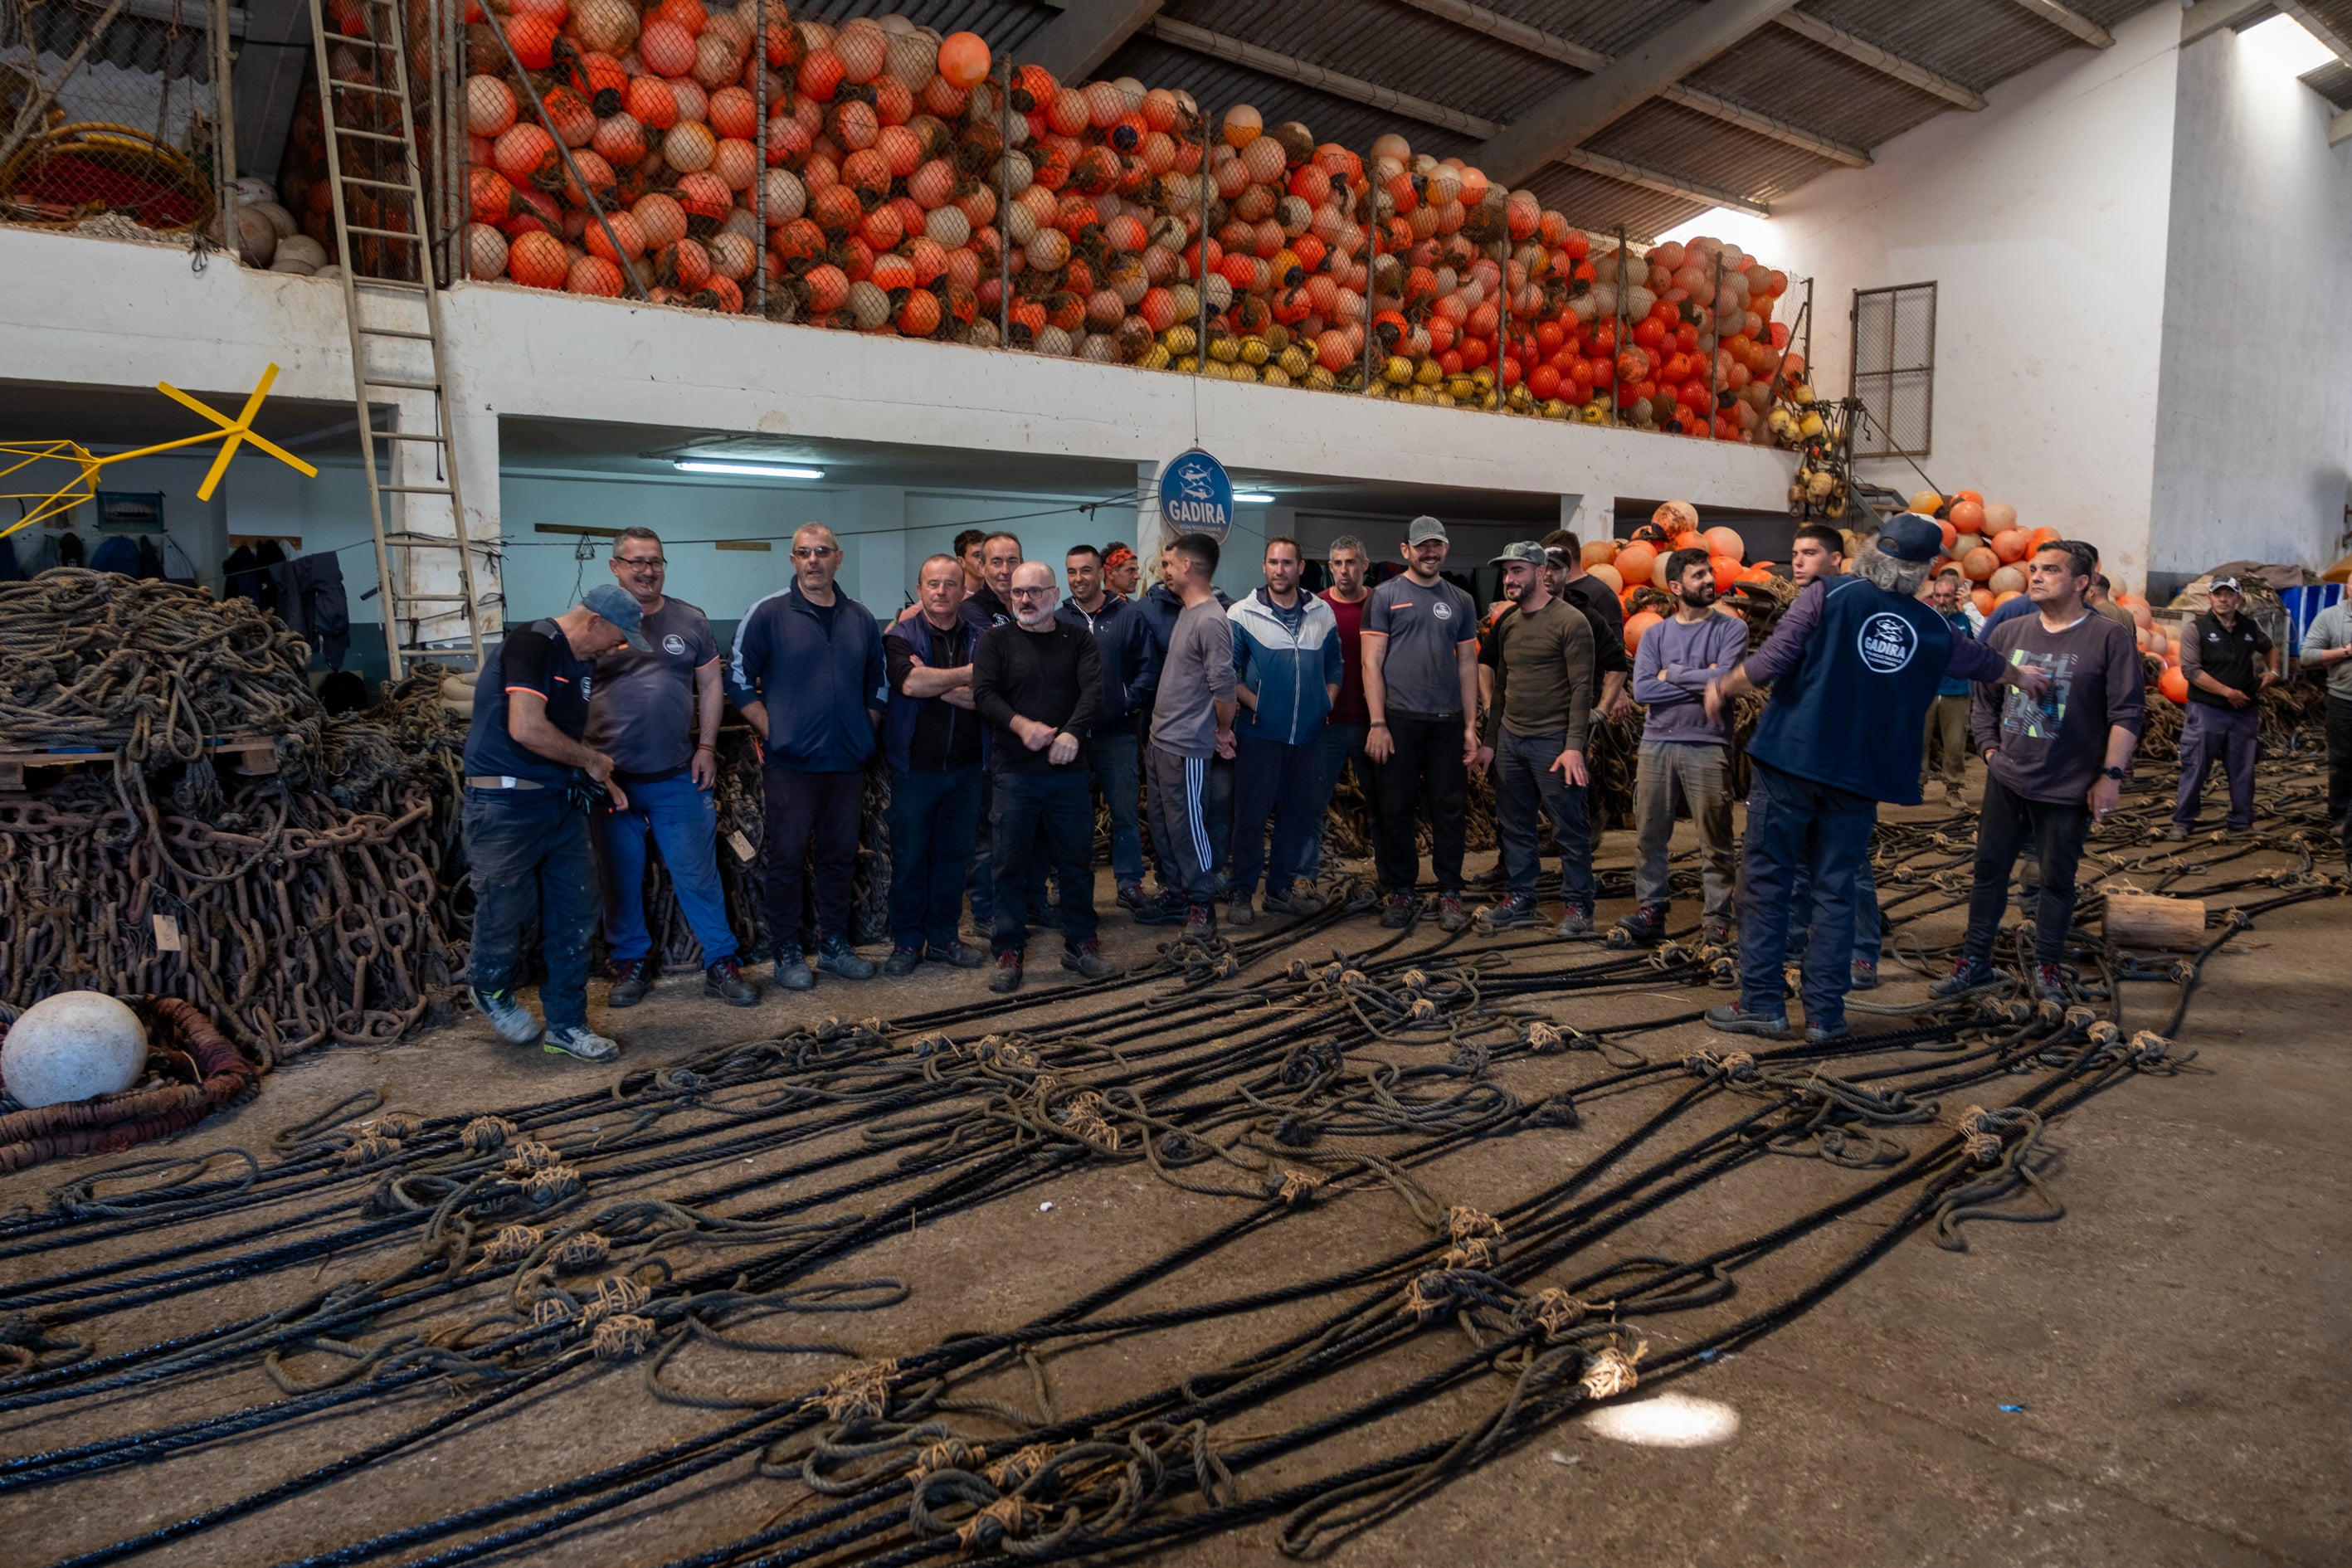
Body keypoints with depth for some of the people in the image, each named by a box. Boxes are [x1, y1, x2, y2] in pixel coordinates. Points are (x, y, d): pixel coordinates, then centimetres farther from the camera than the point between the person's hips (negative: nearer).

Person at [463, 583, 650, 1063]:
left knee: (575, 918, 6)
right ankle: (490, 988, 30)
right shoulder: (532, 644, -15)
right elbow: (527, 729, -25)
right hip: (506, 807, -8)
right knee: (508, 910, 0)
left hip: (562, 803, 9)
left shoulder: (582, 663, 14)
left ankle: (566, 1024, 17)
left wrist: (602, 780, 13)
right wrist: (592, 759, -12)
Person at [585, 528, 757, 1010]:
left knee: (698, 875, 4)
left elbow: (710, 685, 12)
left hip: (678, 777, 1)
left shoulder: (690, 621, 6)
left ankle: (721, 963, 14)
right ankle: (631, 962, 27)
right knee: (620, 877, 11)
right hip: (611, 777, 0)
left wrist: (706, 747, 3)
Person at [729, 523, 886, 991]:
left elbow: (879, 684, 19)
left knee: (840, 856, 12)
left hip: (849, 761, 4)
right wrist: (773, 733, -8)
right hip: (791, 763, -4)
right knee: (787, 857, 2)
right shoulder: (769, 614, -4)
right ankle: (787, 953, 14)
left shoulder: (860, 619, 10)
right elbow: (740, 681, -3)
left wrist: (864, 731, 8)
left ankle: (834, 944, 24)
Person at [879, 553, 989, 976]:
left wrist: (936, 684, -17)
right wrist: (966, 675, -12)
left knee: (954, 856, 10)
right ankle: (906, 942, 17)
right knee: (909, 858, 4)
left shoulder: (979, 640, 5)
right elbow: (909, 682, -22)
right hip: (915, 767, -3)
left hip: (965, 767, 3)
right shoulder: (902, 636, -2)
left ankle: (943, 938, 23)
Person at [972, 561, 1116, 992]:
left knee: (1077, 861, 8)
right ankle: (1009, 952, 13)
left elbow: (1095, 689, -6)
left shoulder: (1077, 640, 8)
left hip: (1069, 770, 1)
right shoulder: (995, 640, 5)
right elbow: (984, 694, -7)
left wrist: (1073, 732, -23)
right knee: (1010, 864, 3)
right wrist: (1022, 726, -24)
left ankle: (1079, 944, 22)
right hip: (1014, 773, -1)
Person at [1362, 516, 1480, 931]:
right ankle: (1401, 892, 15)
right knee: (1395, 810, 3)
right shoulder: (1385, 596, 2)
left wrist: (1470, 726, 6)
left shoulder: (1460, 601, 13)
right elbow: (1372, 662, -3)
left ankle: (1450, 893, 14)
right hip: (1399, 719, -2)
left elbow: (1467, 665, 13)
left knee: (1450, 810, 4)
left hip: (1447, 721, 3)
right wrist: (1377, 724, -10)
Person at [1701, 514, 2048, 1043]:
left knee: (1764, 881, 4)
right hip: (1861, 777, 3)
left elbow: (1769, 664, -12)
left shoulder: (1828, 595, -4)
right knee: (1835, 891, 11)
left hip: (1792, 760, -3)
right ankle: (1825, 1013, 14)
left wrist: (1722, 688, 7)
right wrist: (2021, 675, 53)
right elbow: (1982, 661, 31)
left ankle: (1760, 1003, 7)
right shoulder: (1933, 629, 10)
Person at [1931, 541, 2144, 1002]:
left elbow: (2128, 712, -8)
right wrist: (1991, 752, 7)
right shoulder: (2008, 633, 5)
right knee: (1989, 868, 9)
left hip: (2069, 789, -4)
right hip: (2006, 780, 4)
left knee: (2057, 878, 7)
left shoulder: (2110, 637, -7)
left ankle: (2046, 968, 22)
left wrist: (2110, 776, -12)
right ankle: (1974, 960, 20)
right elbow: (1985, 701, 15)